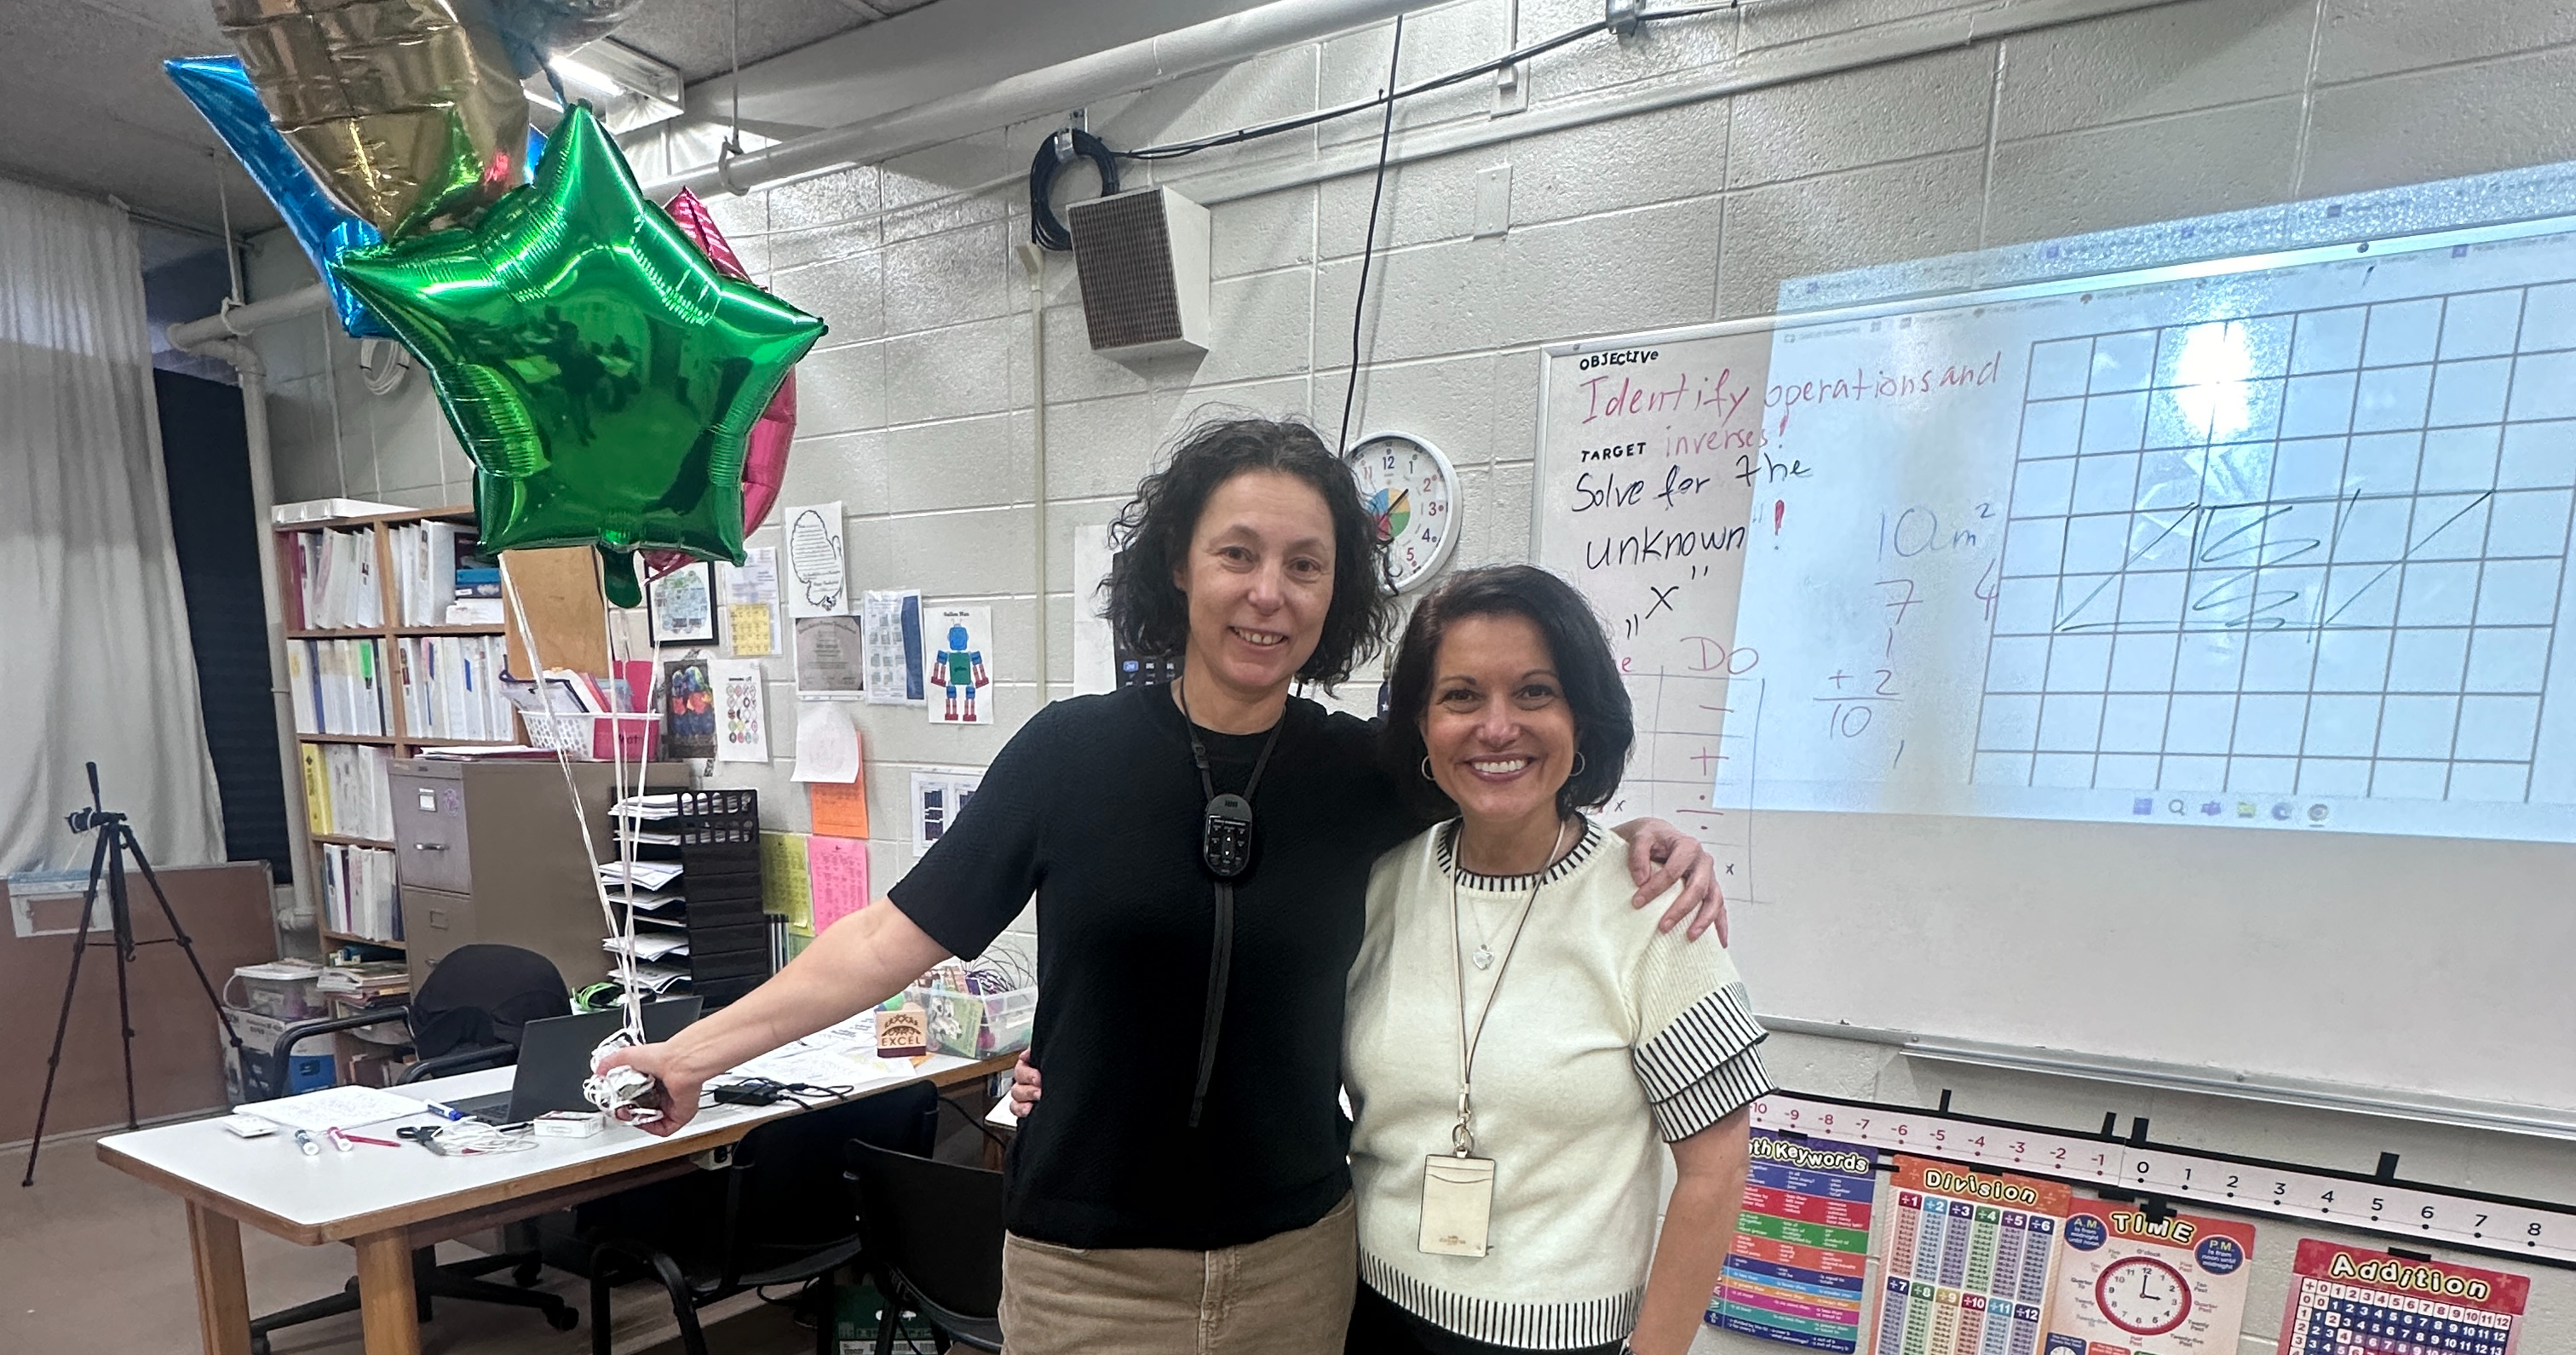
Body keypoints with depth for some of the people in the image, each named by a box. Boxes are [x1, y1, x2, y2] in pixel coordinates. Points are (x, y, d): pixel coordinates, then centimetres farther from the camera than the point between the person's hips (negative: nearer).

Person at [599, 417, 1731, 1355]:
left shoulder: (1360, 772, -5)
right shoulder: (1073, 750, -10)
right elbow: (900, 933, -5)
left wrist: (1638, 841, -8)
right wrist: (699, 1049, -6)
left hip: (1294, 1260, 2)